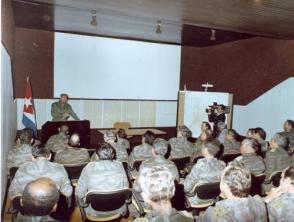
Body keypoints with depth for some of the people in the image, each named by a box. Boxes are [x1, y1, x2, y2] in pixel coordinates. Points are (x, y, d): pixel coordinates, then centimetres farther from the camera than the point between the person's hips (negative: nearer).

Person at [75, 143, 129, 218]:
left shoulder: (89, 167, -16)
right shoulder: (119, 165, -12)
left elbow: (79, 193, -11)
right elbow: (126, 188, -3)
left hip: (94, 212, -1)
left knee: (80, 196, 27)